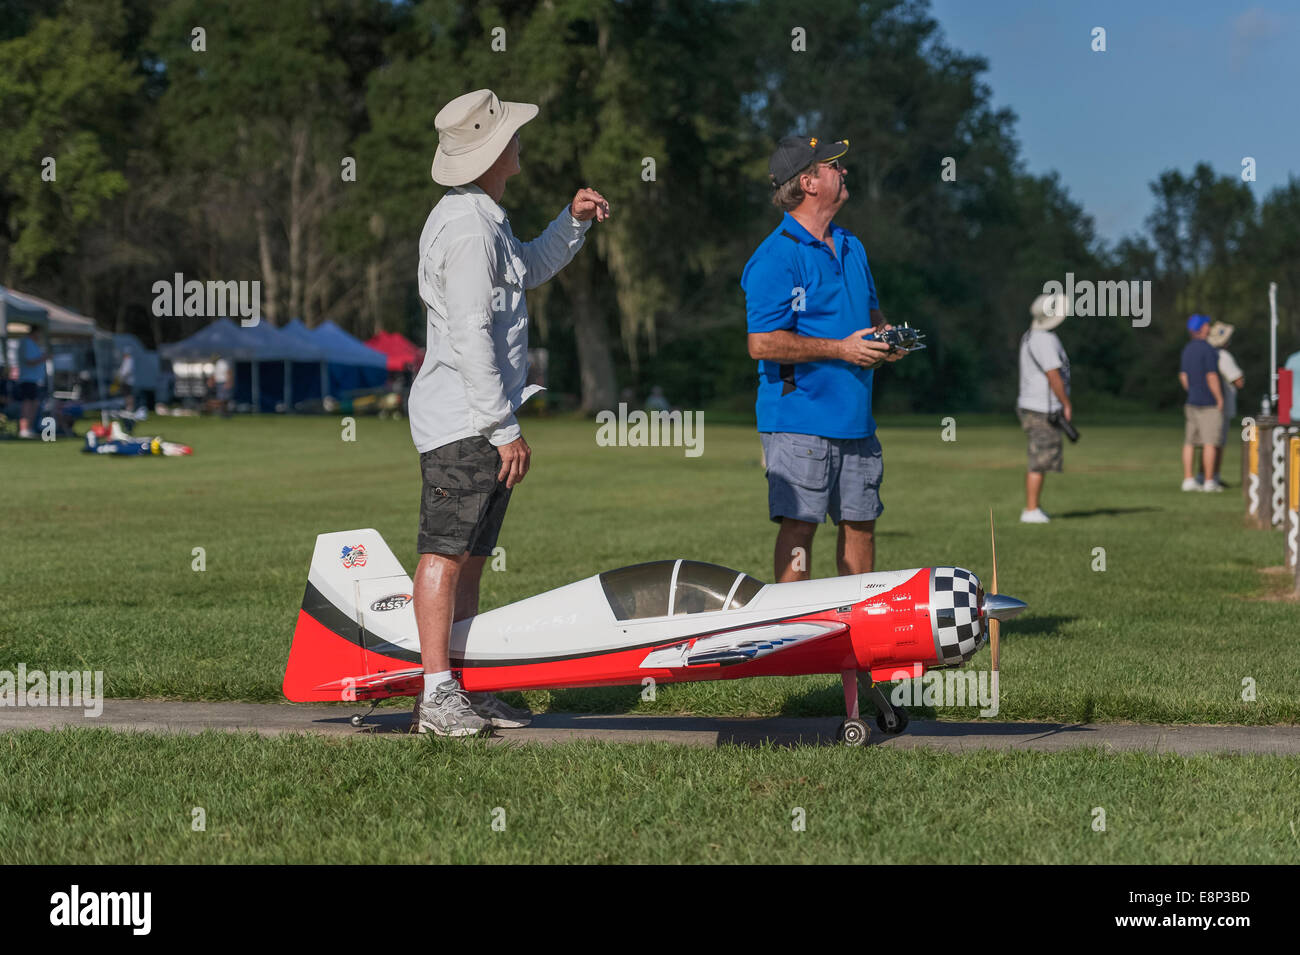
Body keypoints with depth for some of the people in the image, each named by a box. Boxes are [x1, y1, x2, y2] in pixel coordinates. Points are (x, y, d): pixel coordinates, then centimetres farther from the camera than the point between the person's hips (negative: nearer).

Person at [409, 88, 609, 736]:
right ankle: (435, 696, -10)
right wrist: (504, 429, -20)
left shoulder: (483, 219, 18)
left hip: (481, 422, 11)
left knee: (470, 557, 10)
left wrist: (573, 221, 21)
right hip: (462, 422, -11)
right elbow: (471, 338, -21)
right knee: (444, 552, -10)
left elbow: (527, 271, 37)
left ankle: (463, 689, 14)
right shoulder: (469, 229, -16)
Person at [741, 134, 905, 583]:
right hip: (799, 421, -8)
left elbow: (870, 311, 29)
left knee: (860, 523, 10)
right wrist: (841, 349, -17)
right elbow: (762, 343, -19)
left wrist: (884, 337, 5)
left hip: (855, 419, 8)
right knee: (799, 525, -6)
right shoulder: (775, 257, -12)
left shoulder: (851, 248, 15)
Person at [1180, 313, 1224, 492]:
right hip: (1210, 403, -8)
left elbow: (1183, 376, 14)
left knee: (1190, 442, 7)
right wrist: (1220, 399, -12)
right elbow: (1212, 377, -18)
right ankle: (1209, 482, -6)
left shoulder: (1187, 349, 10)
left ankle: (1188, 479, 7)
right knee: (1210, 443, -5)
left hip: (1192, 402, 8)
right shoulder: (1208, 349, -15)